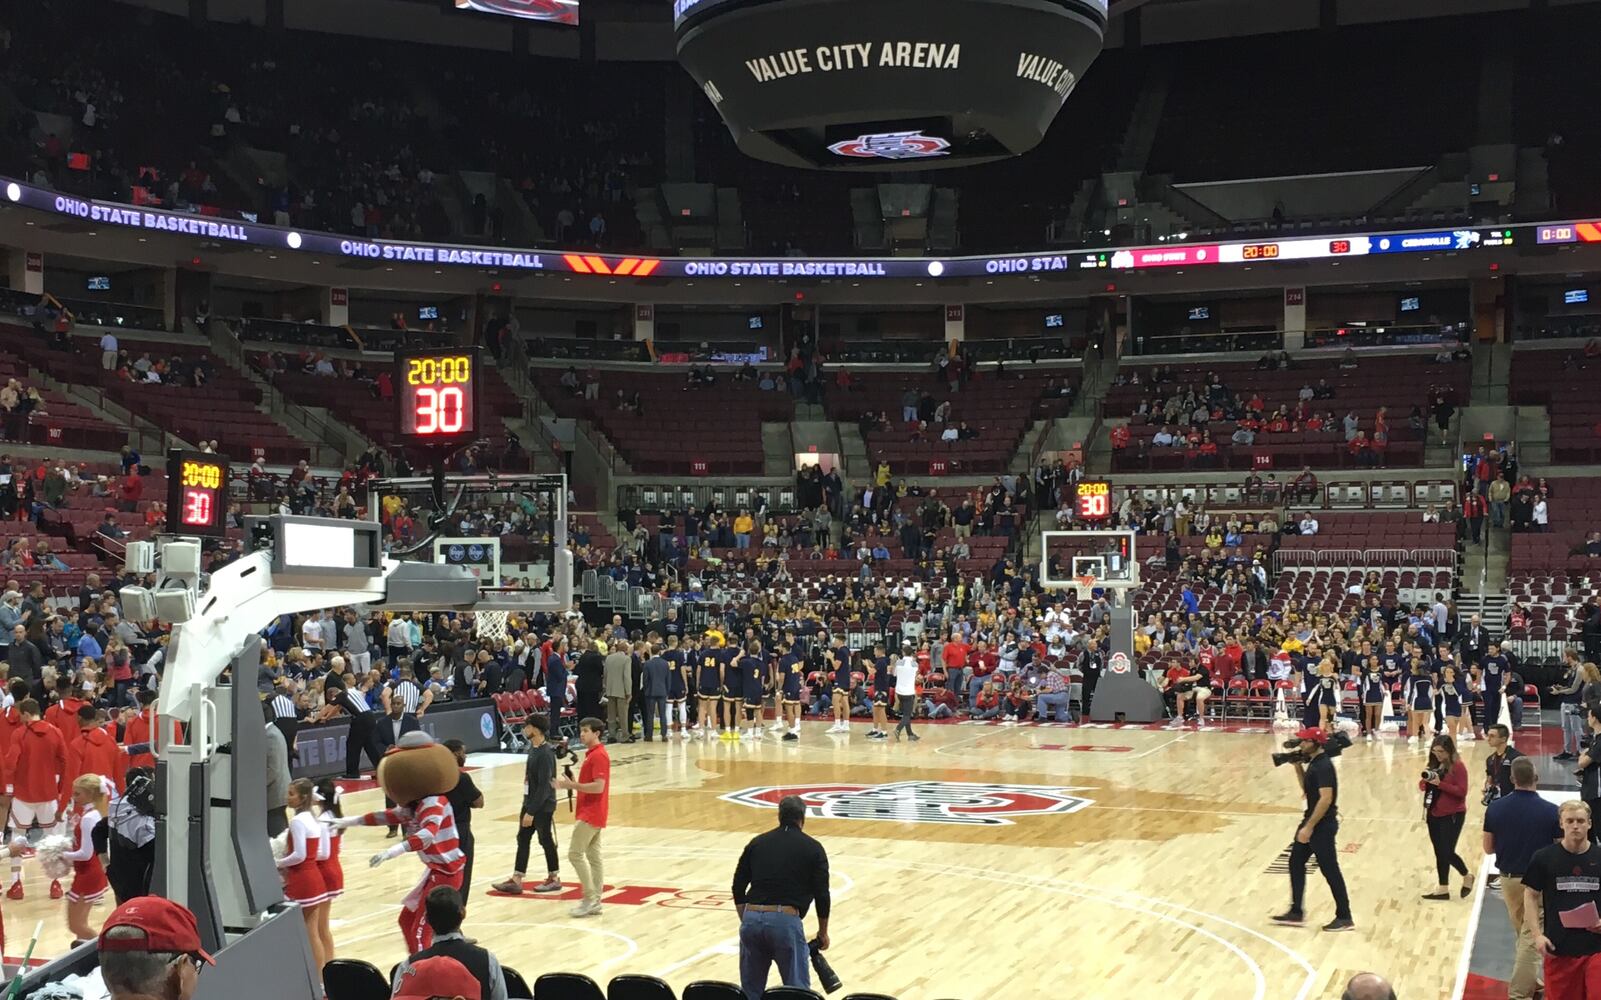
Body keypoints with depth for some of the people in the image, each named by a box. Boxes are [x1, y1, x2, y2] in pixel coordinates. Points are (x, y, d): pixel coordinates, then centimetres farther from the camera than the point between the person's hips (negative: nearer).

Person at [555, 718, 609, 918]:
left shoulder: (598, 756, -16)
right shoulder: (591, 754, 15)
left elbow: (598, 787, -23)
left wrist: (572, 785, -18)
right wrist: (571, 784, 6)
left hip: (590, 814, -10)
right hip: (592, 814, 10)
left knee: (575, 853, -9)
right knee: (593, 856, 9)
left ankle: (590, 898, -6)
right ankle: (594, 903, 11)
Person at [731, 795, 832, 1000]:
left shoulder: (757, 843, 17)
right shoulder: (812, 848, 8)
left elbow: (738, 889, 14)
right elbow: (822, 896, 7)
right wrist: (823, 933, 20)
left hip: (752, 919, 4)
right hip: (786, 921, -4)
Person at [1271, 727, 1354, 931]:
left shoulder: (1324, 766, -22)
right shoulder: (1314, 763, 8)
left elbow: (1326, 799, -27)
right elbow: (1306, 788, 20)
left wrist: (1309, 827, -26)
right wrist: (1298, 766, 7)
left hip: (1323, 826, -10)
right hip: (1312, 822, 10)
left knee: (1330, 870, -2)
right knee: (1296, 863, 14)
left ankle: (1344, 918, 9)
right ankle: (1296, 913, 21)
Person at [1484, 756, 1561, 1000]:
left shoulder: (1495, 808, -9)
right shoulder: (1551, 811, -16)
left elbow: (1488, 848, 0)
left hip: (1508, 878, 3)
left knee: (1520, 932, 22)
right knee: (1530, 936, 3)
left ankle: (1528, 980, 34)